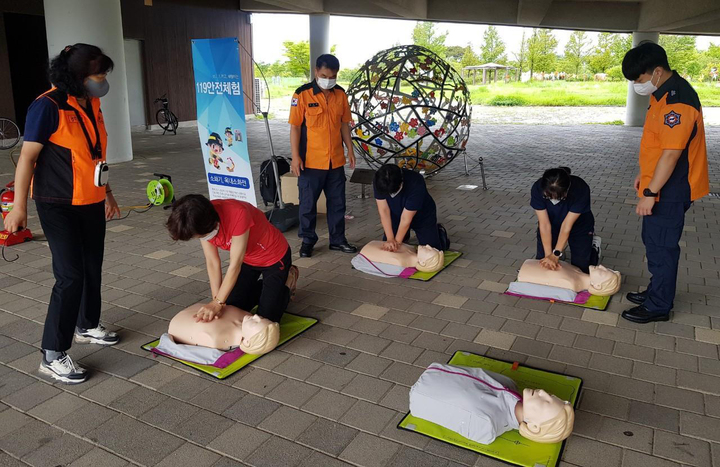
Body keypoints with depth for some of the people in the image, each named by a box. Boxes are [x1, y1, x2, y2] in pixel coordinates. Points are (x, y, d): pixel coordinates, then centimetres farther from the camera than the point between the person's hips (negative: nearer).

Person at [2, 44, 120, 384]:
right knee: (70, 275, -9)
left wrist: (107, 193, 23)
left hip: (91, 203, 8)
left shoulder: (91, 106, 9)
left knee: (92, 268, 15)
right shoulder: (48, 107, -15)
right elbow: (27, 158, -16)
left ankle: (87, 326, 36)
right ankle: (53, 355, 1)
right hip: (58, 206, -7)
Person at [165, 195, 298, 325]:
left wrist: (218, 303, -31)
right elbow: (212, 262, -16)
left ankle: (287, 282, 19)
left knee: (266, 318, -4)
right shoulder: (203, 220, -21)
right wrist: (217, 301, -23)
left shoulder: (238, 214, -40)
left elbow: (235, 265, -34)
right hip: (247, 259, 6)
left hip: (274, 257, -6)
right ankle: (266, 286, 30)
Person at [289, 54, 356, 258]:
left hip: (336, 161, 4)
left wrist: (350, 149, 8)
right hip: (311, 162, -4)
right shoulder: (302, 94, -9)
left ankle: (338, 239, 25)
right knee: (308, 203, 7)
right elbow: (295, 127, -8)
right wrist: (295, 156, -12)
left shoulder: (340, 94, 5)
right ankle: (308, 240, 22)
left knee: (337, 202, 12)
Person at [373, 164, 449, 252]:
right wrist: (390, 239, -24)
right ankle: (404, 234, 32)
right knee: (387, 248, 3)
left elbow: (406, 219, -30)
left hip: (423, 216, -3)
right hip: (397, 215, 4)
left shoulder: (416, 184, -39)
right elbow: (384, 211, -22)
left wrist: (397, 242, -22)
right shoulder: (379, 182, -28)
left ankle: (439, 231, 24)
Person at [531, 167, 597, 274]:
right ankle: (560, 248, 31)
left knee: (580, 268, -1)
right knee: (542, 264, 0)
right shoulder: (537, 188, -32)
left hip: (579, 226, -2)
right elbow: (544, 225, -28)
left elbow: (567, 226, -32)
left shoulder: (581, 190, -37)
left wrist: (555, 255, -31)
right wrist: (548, 254, -31)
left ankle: (593, 250, 30)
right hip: (552, 225, 2)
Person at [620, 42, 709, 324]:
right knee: (654, 243, 20)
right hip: (660, 184, 10)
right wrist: (644, 175, 22)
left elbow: (671, 153, -27)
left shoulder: (677, 101, -25)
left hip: (670, 190, -10)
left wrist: (650, 193, -23)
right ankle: (658, 292, 35)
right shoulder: (662, 94, 8)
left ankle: (658, 306, 16)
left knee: (661, 247, 2)